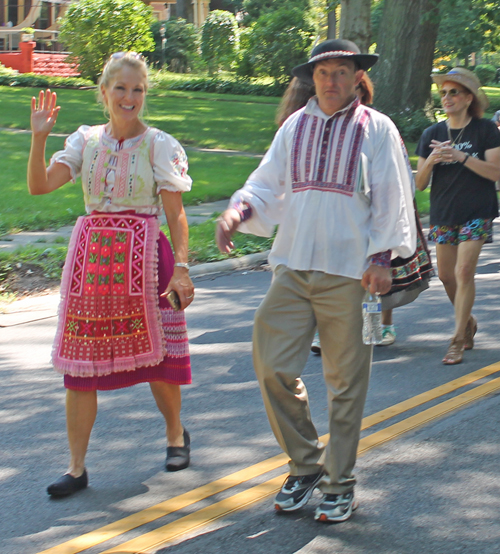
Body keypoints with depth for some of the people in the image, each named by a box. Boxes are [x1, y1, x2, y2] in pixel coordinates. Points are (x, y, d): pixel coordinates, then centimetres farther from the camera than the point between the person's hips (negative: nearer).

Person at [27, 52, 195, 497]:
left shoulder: (159, 145, -1)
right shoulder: (86, 141, 7)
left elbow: (176, 214, -4)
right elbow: (39, 185, -3)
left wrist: (181, 268, -12)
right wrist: (39, 138, -15)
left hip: (142, 256, -3)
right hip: (91, 256, 3)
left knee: (155, 355, 4)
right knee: (81, 360, 0)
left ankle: (176, 434, 33)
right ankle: (77, 468, 6)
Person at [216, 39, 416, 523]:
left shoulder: (376, 129, 2)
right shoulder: (295, 127, 11)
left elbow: (391, 200, 1)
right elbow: (267, 184, 12)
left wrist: (381, 257, -9)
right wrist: (239, 210, -8)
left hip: (349, 271, -3)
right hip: (293, 266, 3)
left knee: (345, 379, 4)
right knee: (273, 366, -3)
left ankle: (339, 484, 17)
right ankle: (306, 465, 17)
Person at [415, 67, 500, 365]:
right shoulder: (432, 134, 6)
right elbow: (420, 184, 6)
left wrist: (461, 156, -20)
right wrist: (430, 162, -15)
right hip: (443, 214, 4)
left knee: (464, 271, -13)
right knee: (446, 275, 7)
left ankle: (458, 340, -7)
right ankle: (468, 321, 32)